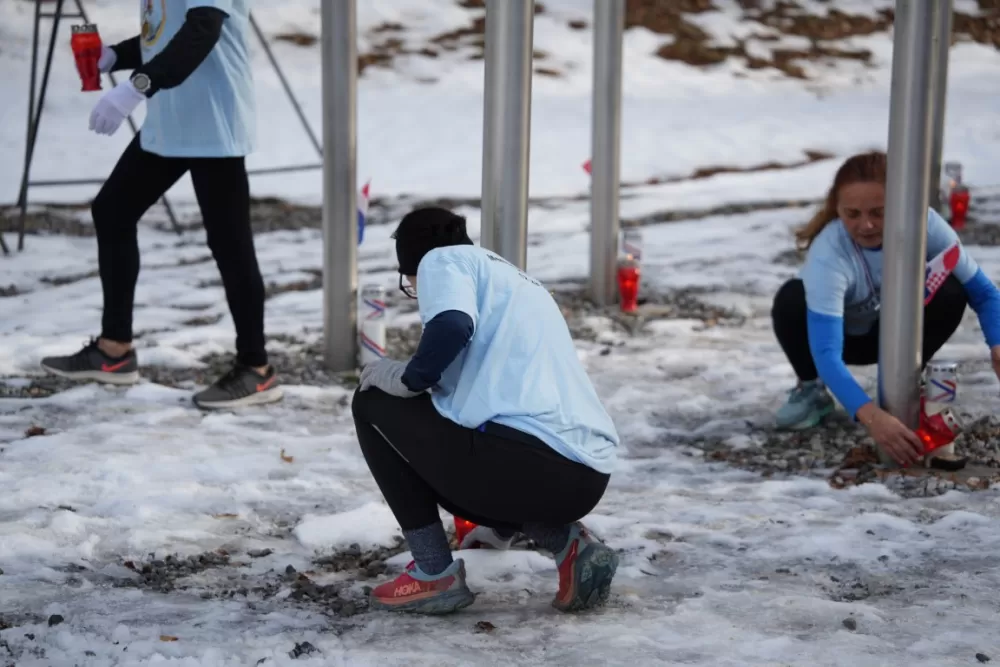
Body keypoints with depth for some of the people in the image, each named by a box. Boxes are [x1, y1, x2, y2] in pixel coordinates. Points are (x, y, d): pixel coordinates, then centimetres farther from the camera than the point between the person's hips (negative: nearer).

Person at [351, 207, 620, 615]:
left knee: (372, 403, 16)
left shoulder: (442, 260, 11)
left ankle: (435, 574, 11)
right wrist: (501, 526, 54)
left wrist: (408, 378, 5)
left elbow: (452, 325, -15)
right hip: (588, 476, 8)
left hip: (525, 456, -8)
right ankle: (568, 545, 11)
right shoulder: (522, 284, 35)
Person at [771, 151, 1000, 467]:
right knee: (792, 300, -34)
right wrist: (871, 416, -62)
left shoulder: (923, 223, -30)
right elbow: (826, 353, -47)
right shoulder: (828, 255, -39)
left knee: (950, 293, -28)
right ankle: (811, 389, -4)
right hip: (839, 334, -2)